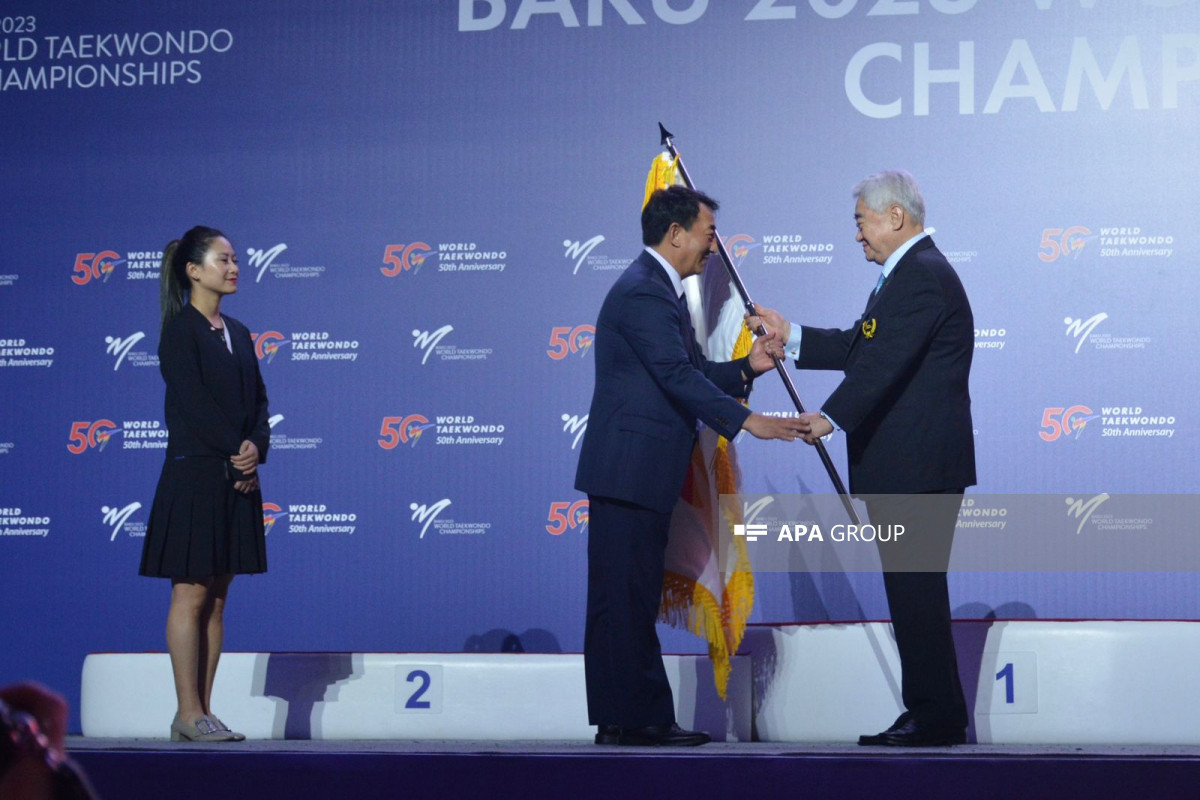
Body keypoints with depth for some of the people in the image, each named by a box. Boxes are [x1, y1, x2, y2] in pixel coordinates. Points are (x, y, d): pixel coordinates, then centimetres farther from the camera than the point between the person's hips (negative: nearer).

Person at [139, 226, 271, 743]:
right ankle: (189, 714, -1)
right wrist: (236, 455, -14)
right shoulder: (181, 331, -6)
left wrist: (256, 446, -7)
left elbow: (258, 400, 12)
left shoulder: (237, 333, 16)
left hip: (237, 478, 7)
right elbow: (192, 402, -14)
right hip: (195, 474, -7)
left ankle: (202, 712, 10)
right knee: (191, 597, -4)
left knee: (216, 601, 7)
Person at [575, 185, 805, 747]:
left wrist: (746, 368, 7)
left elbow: (687, 373, 19)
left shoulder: (659, 290, 20)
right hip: (629, 470, -11)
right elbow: (677, 376, -24)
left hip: (642, 473, 11)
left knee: (634, 599, 11)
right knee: (624, 596, -7)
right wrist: (746, 421, -28)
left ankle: (644, 717, 14)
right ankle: (627, 719, -5)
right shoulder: (642, 293, -14)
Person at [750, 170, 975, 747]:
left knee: (916, 587, -7)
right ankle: (929, 714, 17)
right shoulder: (906, 273, 20)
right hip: (900, 465, 11)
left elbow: (886, 360, -24)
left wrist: (832, 417, -25)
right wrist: (791, 337, 17)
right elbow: (860, 346, 22)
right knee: (910, 588, 12)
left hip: (920, 466, -11)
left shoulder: (923, 275, -15)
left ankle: (937, 716, -2)